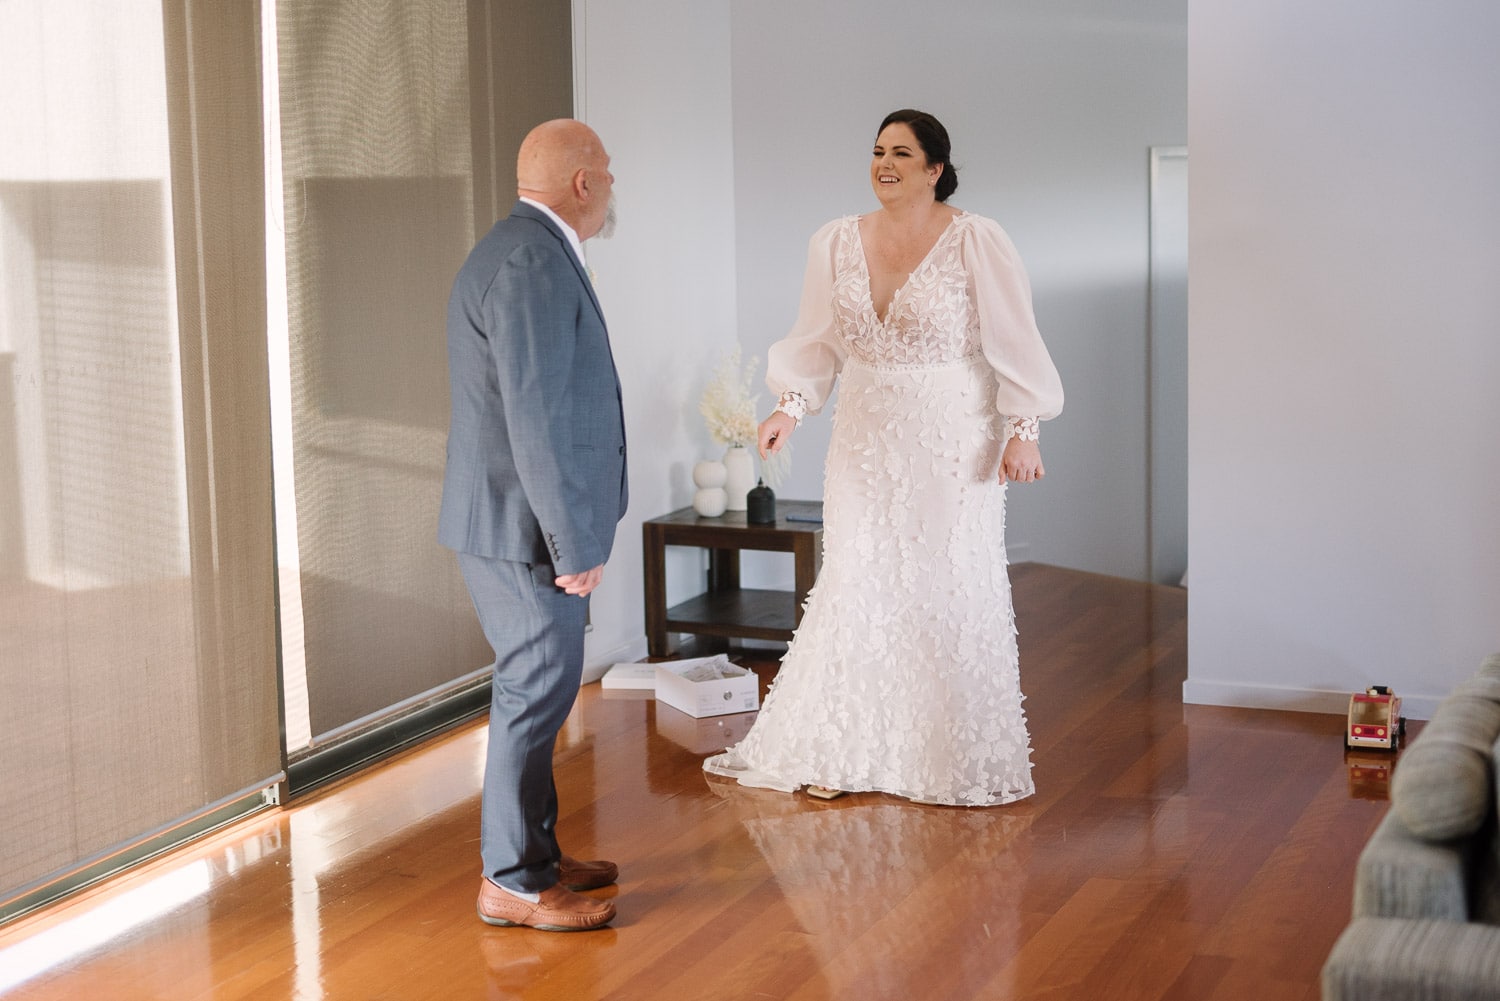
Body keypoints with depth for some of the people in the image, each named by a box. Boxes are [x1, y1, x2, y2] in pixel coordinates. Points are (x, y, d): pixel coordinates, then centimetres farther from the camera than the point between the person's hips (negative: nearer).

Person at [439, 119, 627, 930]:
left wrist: (574, 528, 23)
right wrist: (573, 541, -21)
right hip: (526, 526, -11)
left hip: (512, 521, 11)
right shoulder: (534, 263, -19)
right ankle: (513, 882, 6)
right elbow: (536, 419, -24)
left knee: (535, 688, 17)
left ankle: (534, 853, 27)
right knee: (538, 691, -3)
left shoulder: (517, 250, 15)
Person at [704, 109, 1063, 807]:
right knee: (856, 586, 5)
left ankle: (964, 761, 16)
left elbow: (1013, 341, -7)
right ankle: (840, 752, 16)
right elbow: (818, 341, 9)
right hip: (865, 444, 4)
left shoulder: (976, 242, -7)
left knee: (953, 587, 2)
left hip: (953, 445, -4)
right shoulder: (836, 242, 4)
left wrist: (1022, 429, -12)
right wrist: (790, 406, -5)